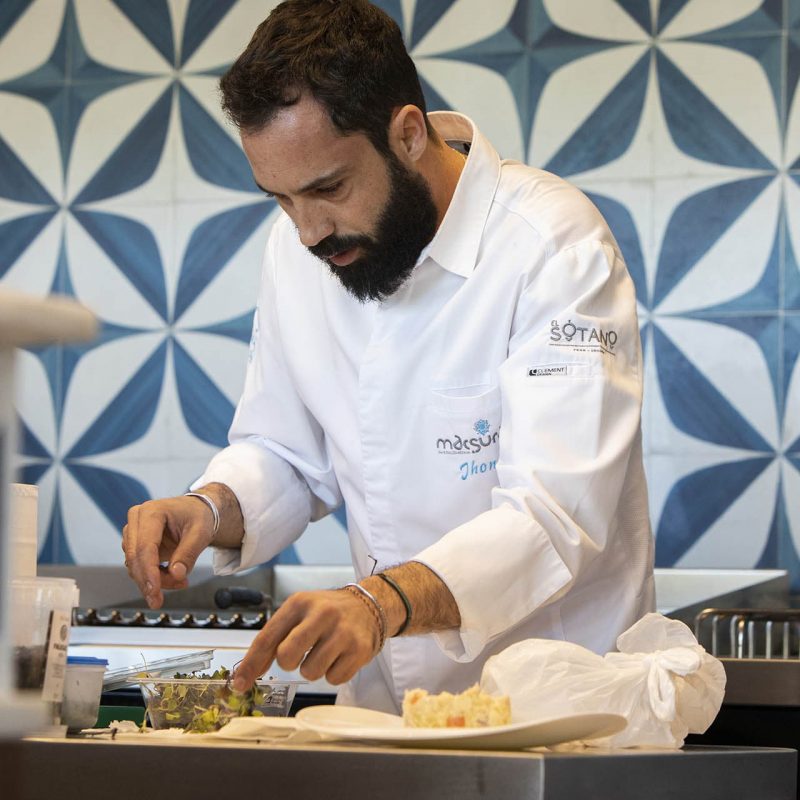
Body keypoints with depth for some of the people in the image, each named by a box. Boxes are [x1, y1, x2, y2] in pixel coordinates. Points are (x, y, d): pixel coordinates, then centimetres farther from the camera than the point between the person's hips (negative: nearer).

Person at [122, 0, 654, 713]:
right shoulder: (298, 248, 4)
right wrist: (212, 509, -8)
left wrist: (386, 601, -40)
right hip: (382, 707, 5)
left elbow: (556, 510, -24)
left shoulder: (555, 245, -15)